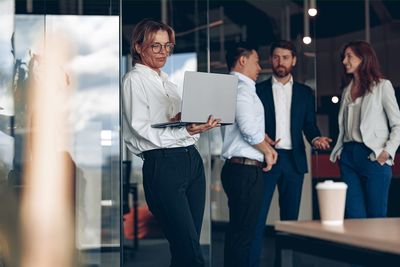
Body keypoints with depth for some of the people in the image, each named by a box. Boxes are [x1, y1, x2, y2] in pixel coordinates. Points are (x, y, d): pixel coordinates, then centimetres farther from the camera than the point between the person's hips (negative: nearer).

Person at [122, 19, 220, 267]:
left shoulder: (166, 80, 21)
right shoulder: (135, 79, -1)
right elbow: (142, 131, -11)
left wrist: (197, 123, 0)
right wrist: (185, 131, -22)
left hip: (192, 159, 8)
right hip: (163, 164, -7)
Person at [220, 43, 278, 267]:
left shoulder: (236, 87, 21)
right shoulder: (242, 87, -11)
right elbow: (249, 129, -22)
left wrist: (266, 146, 14)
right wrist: (267, 151, -7)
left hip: (238, 168, 10)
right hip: (246, 170, -10)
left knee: (238, 231, 14)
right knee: (243, 234, -8)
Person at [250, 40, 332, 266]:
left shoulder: (305, 92, 12)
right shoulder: (259, 90, 7)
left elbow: (309, 125, 9)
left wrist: (316, 137, -11)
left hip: (294, 160, 2)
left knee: (290, 216, 7)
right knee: (257, 215, -7)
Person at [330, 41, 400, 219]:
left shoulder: (382, 86, 1)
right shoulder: (347, 89, 18)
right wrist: (339, 150, 8)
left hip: (373, 157, -5)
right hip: (348, 156, 5)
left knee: (376, 216, -3)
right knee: (354, 217, 2)